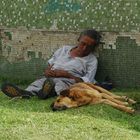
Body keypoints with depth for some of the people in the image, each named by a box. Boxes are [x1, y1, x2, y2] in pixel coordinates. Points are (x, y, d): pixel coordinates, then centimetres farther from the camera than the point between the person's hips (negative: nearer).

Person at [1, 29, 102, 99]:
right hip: (50, 79, 3)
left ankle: (48, 92, -69)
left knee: (60, 84, -38)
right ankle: (27, 93, -60)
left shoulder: (92, 60, 9)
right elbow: (49, 66, 28)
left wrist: (66, 74, -9)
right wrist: (48, 71, 3)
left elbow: (86, 82, -1)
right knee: (40, 82, -30)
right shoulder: (64, 49, 22)